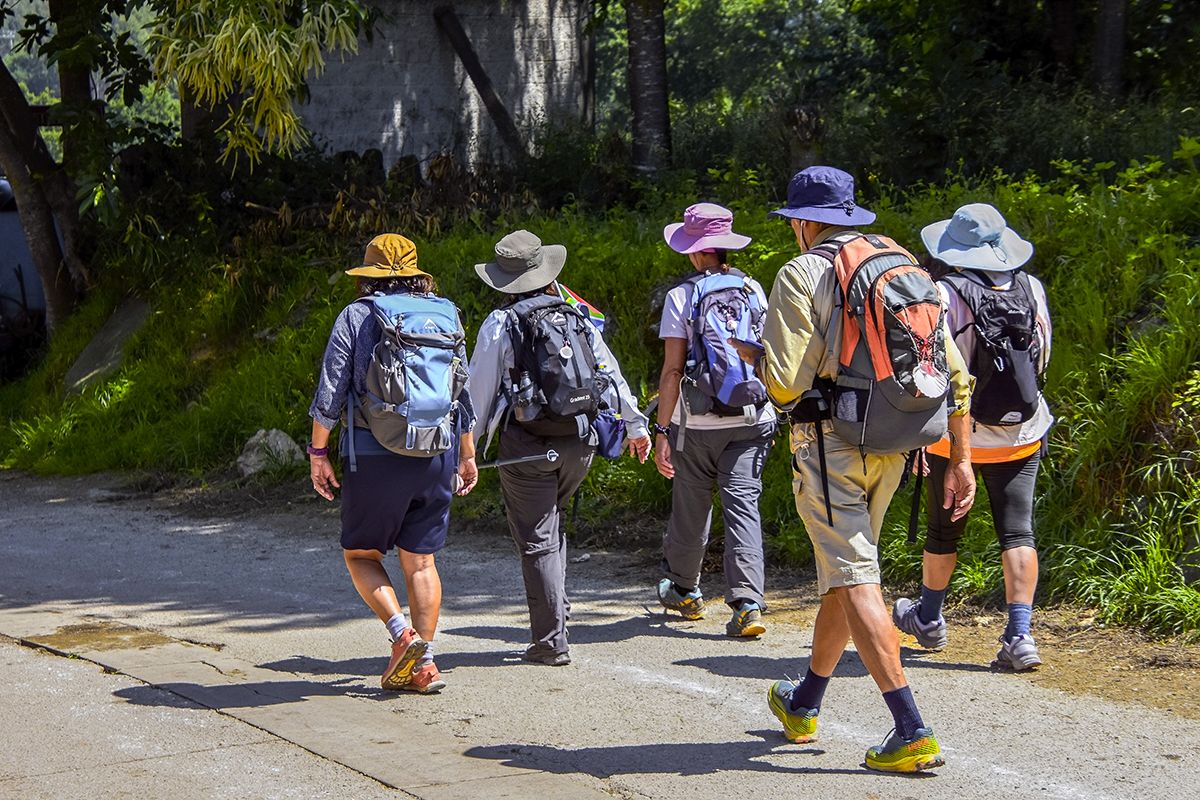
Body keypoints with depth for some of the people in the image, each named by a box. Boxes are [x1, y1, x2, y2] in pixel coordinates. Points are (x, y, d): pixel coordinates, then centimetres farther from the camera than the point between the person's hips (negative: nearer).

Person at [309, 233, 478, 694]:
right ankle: (424, 664, 8)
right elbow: (465, 393, 13)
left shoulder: (355, 316, -1)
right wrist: (467, 456, 22)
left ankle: (402, 633, -8)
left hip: (374, 455, -4)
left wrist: (318, 453, 2)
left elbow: (330, 392, -6)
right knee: (420, 560, 11)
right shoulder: (446, 316, 10)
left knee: (361, 553, 11)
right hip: (437, 454, 4)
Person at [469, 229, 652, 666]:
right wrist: (636, 425, 22)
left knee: (537, 540, 1)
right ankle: (556, 605, 19)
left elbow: (480, 392, -4)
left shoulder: (501, 325, -4)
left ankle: (551, 641, 2)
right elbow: (611, 372, 13)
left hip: (528, 445, -4)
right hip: (580, 442, 5)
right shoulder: (578, 318, 9)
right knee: (551, 525, 24)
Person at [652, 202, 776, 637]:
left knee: (691, 506, 14)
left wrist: (662, 430, -6)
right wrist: (770, 413, 20)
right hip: (752, 419, 2)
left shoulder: (682, 297, -5)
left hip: (699, 422, -2)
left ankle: (683, 588, 33)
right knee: (743, 504, -2)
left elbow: (672, 370, -8)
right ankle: (747, 603, -14)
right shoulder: (753, 291, 4)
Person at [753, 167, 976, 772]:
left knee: (854, 581, -7)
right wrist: (960, 460, 10)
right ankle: (803, 705, 36)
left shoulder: (801, 275, -8)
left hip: (830, 443, -7)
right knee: (843, 571, 19)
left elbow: (784, 383, -16)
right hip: (891, 447, 7)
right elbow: (956, 375, 7)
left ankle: (912, 734, -15)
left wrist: (760, 361, 7)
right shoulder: (909, 270, 11)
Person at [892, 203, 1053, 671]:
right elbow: (1042, 358, 10)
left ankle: (928, 619, 32)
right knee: (1017, 532, 2)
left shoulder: (947, 294, -14)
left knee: (944, 531, 14)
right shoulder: (1032, 289, 0)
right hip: (1021, 434, 3)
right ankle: (1019, 636, -7)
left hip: (957, 434, -3)